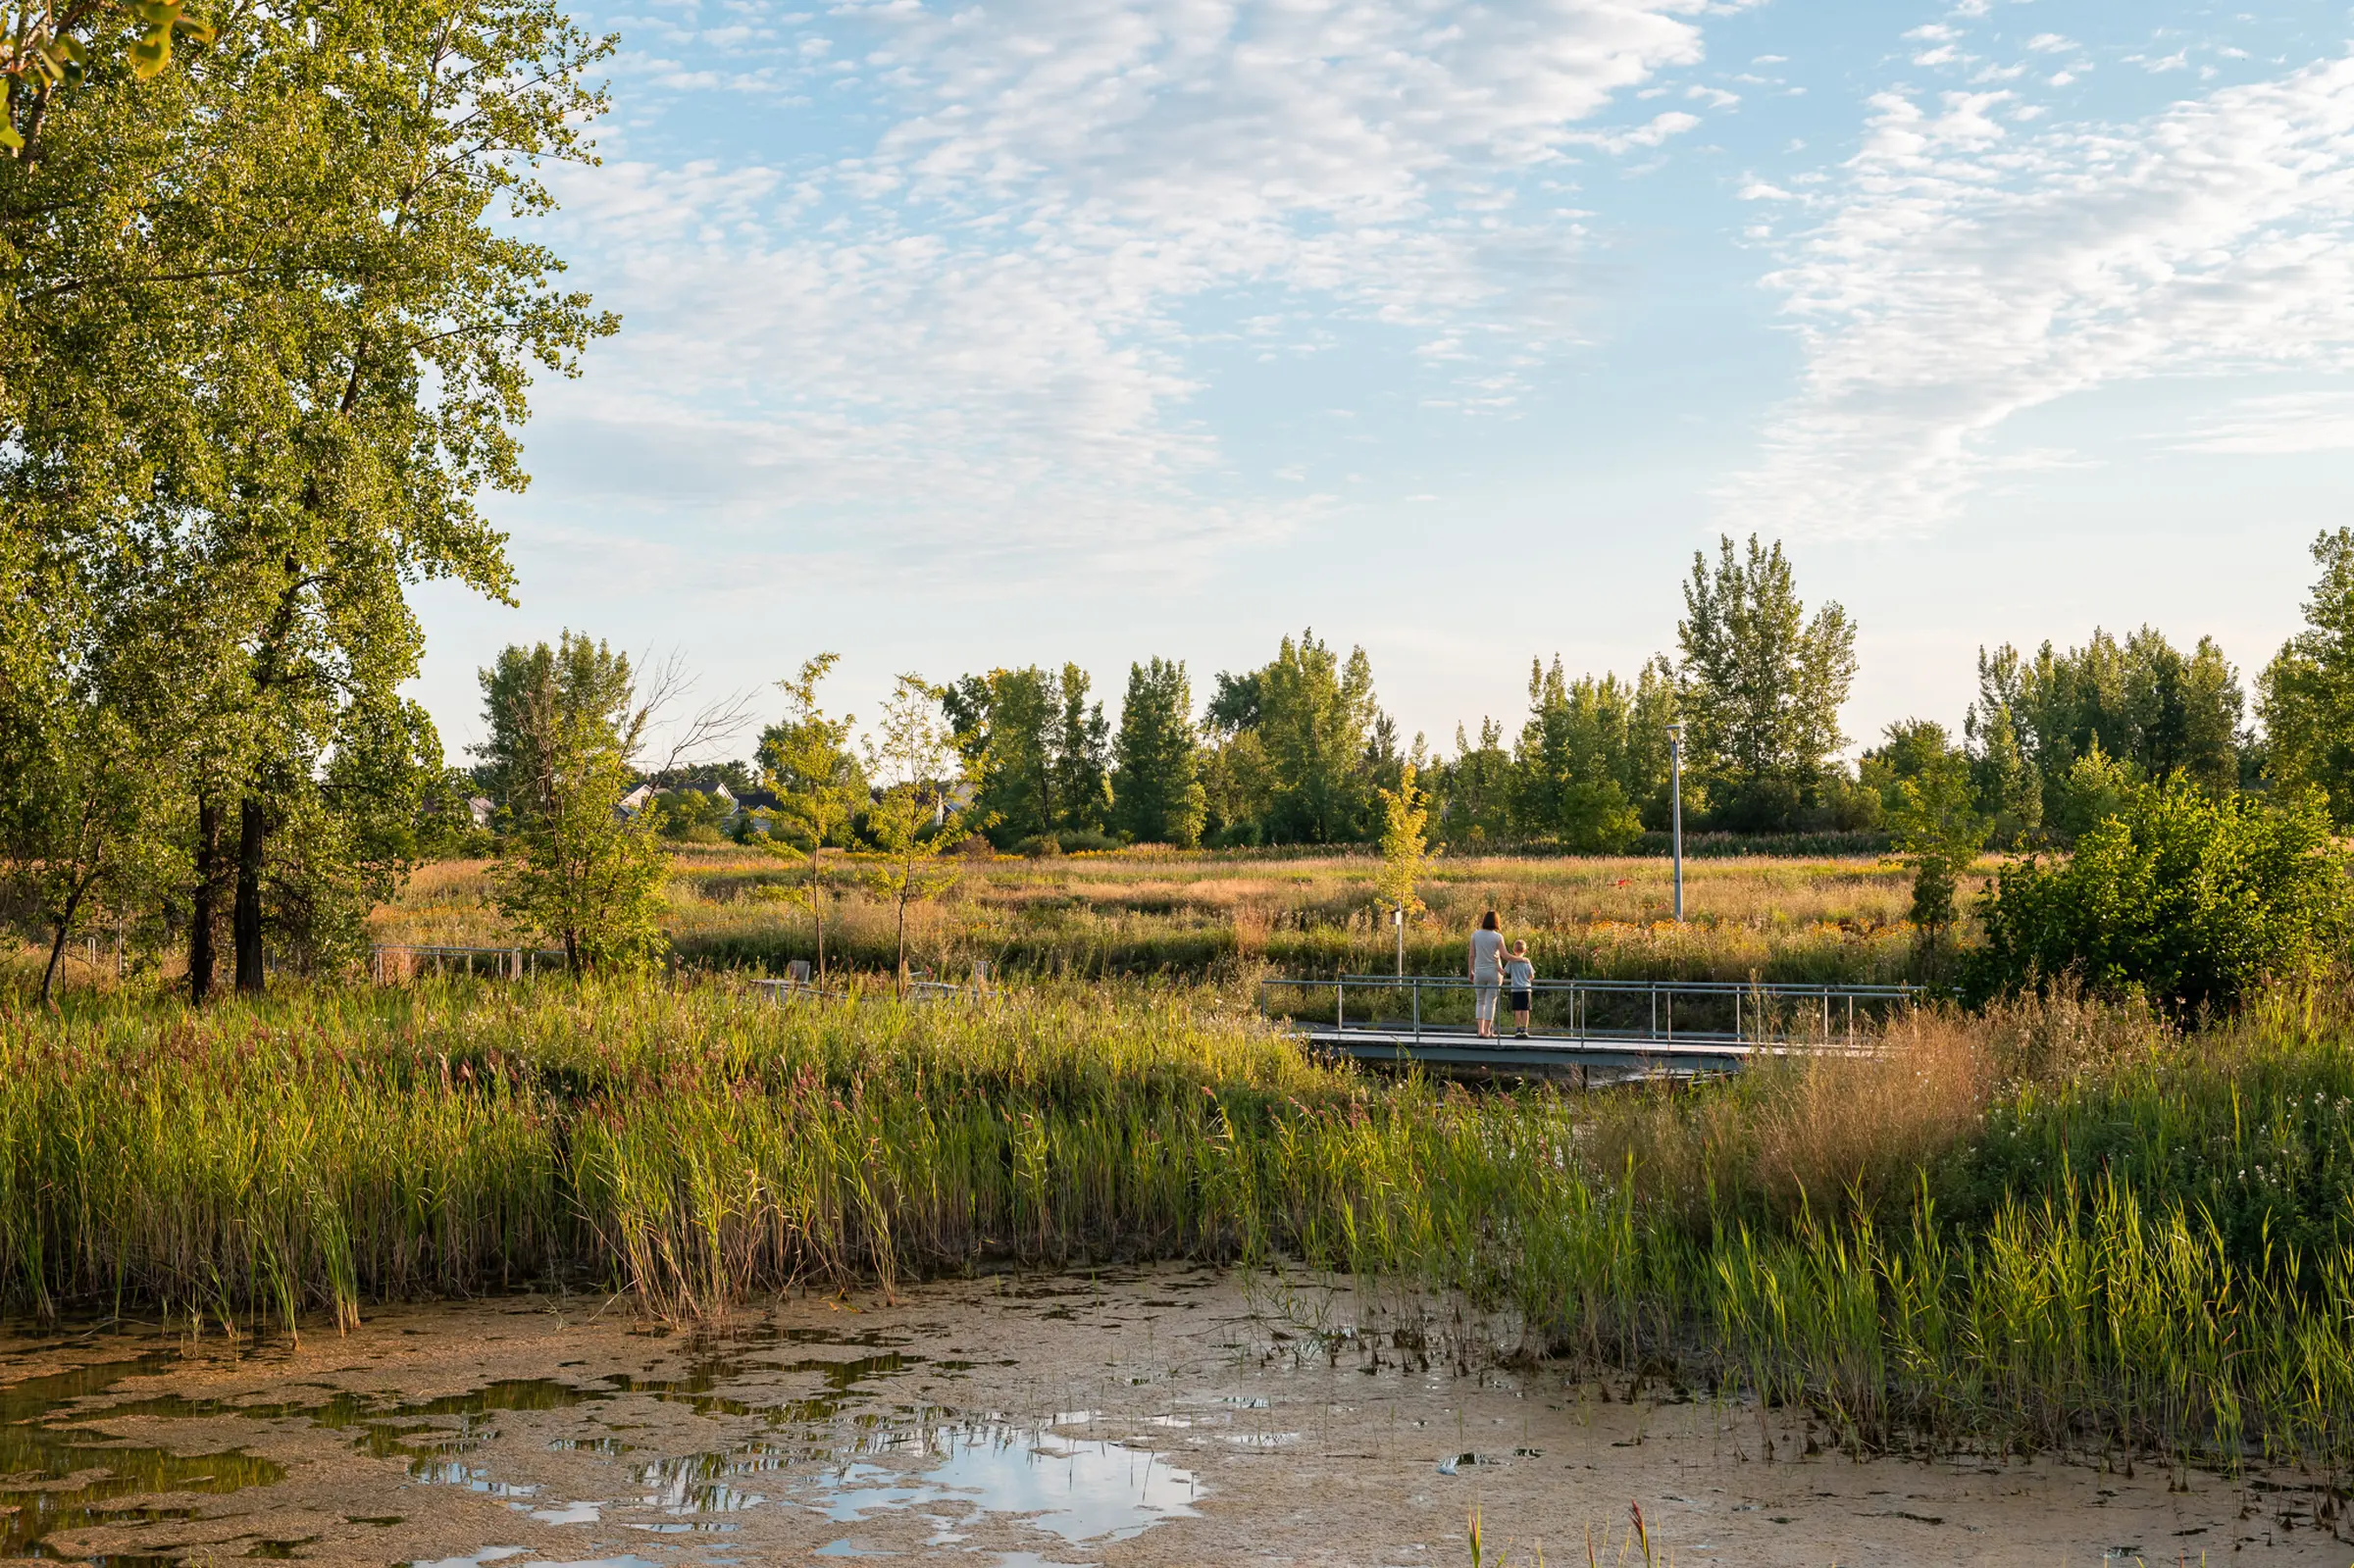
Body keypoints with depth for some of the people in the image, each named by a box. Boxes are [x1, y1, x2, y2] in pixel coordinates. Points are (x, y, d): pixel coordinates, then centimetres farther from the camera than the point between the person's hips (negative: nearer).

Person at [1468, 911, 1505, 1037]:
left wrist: (1471, 972, 8)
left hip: (1479, 971, 2)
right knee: (1491, 1001, 4)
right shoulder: (1498, 936, -7)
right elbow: (1504, 955, -6)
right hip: (1493, 971, -2)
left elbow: (1472, 955, 1)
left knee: (1480, 1001, 11)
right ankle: (1487, 1030, 3)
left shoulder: (1475, 935, 0)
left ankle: (1481, 1030, 1)